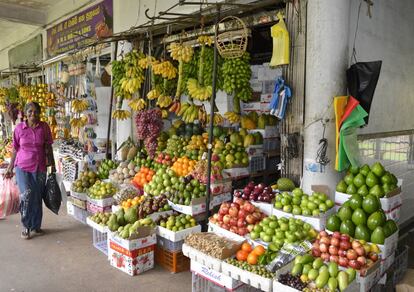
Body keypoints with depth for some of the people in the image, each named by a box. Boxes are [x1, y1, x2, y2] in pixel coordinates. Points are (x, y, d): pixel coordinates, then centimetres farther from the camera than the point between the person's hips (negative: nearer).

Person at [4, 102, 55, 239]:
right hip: (22, 167, -1)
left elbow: (48, 148, 6)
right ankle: (26, 226, 6)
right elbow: (15, 149, 5)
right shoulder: (19, 128, -2)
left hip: (39, 168, 1)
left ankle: (36, 226, 25)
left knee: (37, 197, 7)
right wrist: (10, 169, 6)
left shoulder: (44, 127, -1)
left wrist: (52, 165, 7)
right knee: (26, 194, -14)